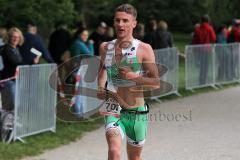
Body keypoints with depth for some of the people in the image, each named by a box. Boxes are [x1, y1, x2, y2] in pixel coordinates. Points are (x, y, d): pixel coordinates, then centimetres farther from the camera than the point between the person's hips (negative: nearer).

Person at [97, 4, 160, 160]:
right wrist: (101, 87, 4)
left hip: (137, 112, -1)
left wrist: (133, 76, -23)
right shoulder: (105, 47, 4)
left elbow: (156, 82, -8)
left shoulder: (144, 49, -6)